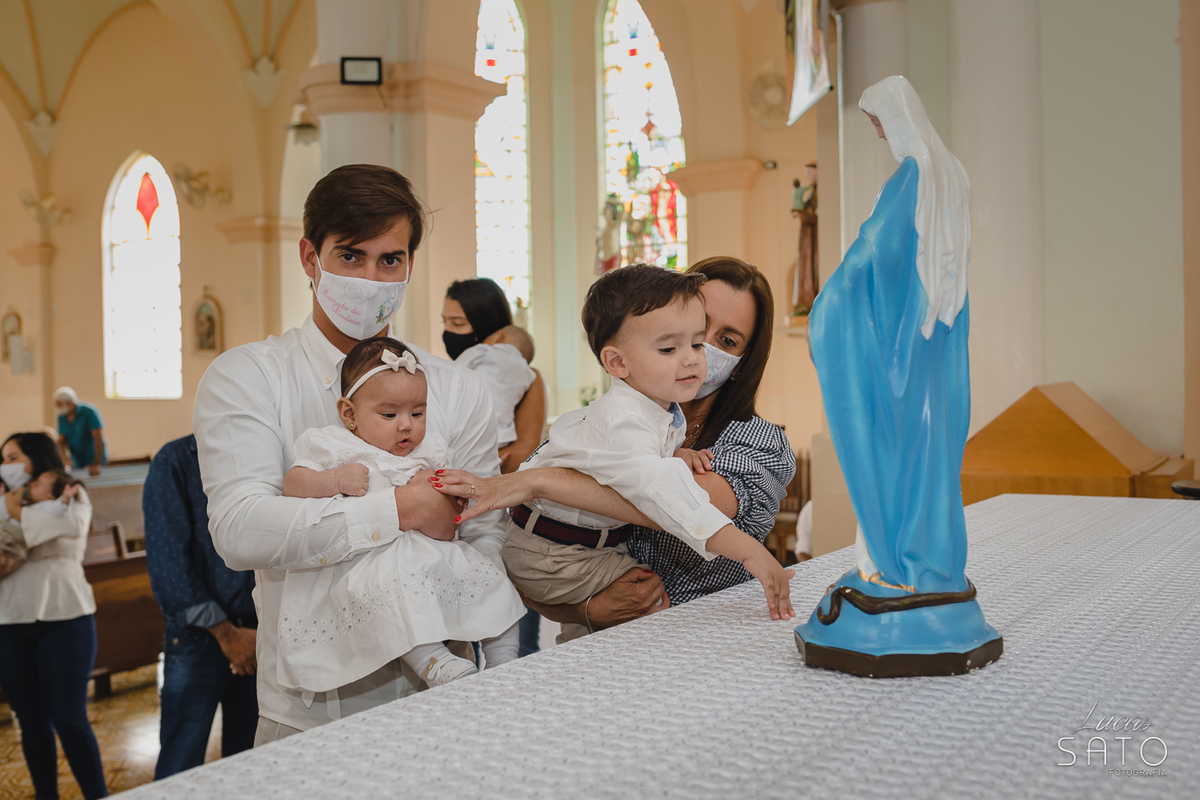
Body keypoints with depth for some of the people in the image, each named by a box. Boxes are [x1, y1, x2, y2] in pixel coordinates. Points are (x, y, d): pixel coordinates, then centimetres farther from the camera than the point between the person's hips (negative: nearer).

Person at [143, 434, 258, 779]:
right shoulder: (176, 460, -4)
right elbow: (168, 559, -9)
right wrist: (225, 631, -11)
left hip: (259, 635, 3)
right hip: (199, 637, -3)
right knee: (180, 768, 0)